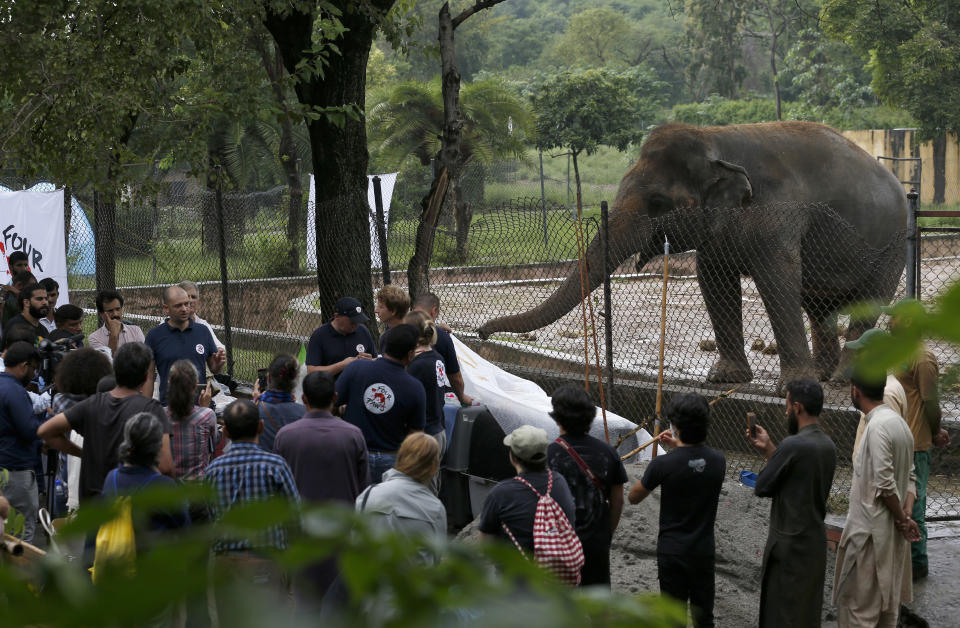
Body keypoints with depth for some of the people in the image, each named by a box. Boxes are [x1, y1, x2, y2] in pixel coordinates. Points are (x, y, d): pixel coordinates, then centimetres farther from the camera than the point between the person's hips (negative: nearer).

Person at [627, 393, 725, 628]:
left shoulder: (663, 464, -21)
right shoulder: (718, 461, -8)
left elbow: (633, 497, -4)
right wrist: (678, 447, 16)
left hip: (672, 553, -3)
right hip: (704, 551, 3)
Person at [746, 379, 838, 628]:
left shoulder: (793, 445, -22)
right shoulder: (828, 446, 5)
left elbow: (762, 487, -13)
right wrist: (768, 450, 12)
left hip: (790, 544, -8)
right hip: (816, 541, 8)